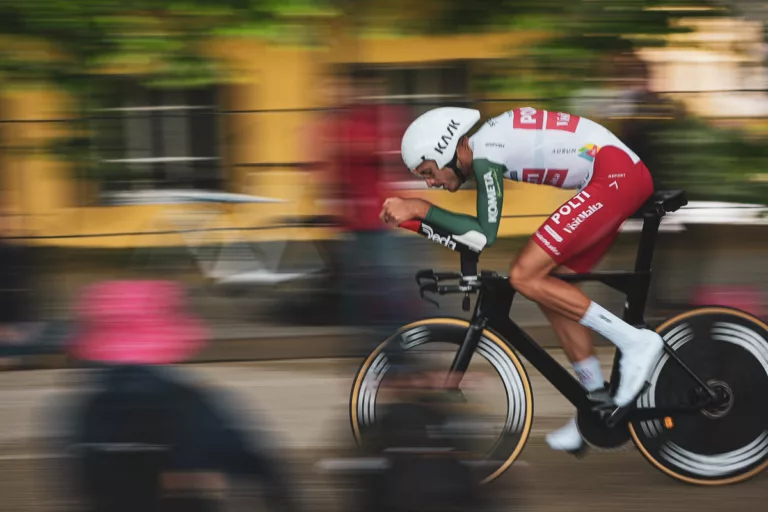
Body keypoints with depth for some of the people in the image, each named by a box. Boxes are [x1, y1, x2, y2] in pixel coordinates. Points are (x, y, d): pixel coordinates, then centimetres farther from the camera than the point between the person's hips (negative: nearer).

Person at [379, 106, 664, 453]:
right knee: (548, 289, 11)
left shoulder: (484, 154, -12)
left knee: (525, 277, -14)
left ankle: (634, 341, -11)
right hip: (623, 178, 10)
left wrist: (421, 209, -12)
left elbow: (485, 233, -14)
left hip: (616, 174, -10)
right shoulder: (485, 146, 16)